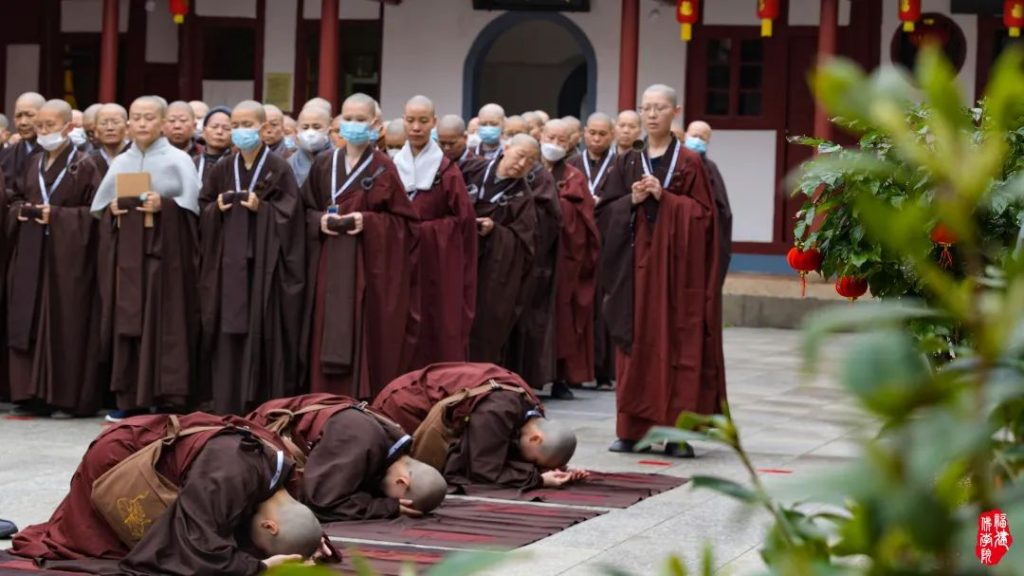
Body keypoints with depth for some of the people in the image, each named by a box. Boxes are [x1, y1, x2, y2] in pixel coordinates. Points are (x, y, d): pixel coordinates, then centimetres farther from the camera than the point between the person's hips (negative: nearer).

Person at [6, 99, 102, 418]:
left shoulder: (83, 166, -5)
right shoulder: (34, 165, 14)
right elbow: (14, 200, 21)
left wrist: (57, 215, -16)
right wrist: (20, 210, -2)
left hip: (67, 257, -6)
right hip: (31, 257, 6)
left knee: (66, 325, -5)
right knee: (29, 323, 5)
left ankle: (68, 397, 1)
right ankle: (33, 393, 12)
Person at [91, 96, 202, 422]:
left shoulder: (178, 160, 2)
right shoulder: (120, 163, 14)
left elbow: (191, 204, -4)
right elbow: (98, 207, 15)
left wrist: (164, 205, -20)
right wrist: (112, 209, -6)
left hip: (164, 251, -4)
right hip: (125, 252, 4)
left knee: (164, 323, -6)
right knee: (126, 323, 2)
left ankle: (166, 399, -3)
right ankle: (130, 399, 6)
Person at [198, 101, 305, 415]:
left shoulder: (279, 168, -1)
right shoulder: (222, 168, 12)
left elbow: (289, 213, -5)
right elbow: (203, 208, 14)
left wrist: (261, 209, -16)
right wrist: (218, 208, -6)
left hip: (264, 262, -4)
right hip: (229, 262, 4)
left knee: (264, 333, -5)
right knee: (229, 334, 2)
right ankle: (227, 408, 7)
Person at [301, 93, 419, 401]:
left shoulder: (383, 168, -1)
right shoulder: (323, 164, 10)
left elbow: (405, 220, -2)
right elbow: (306, 209, 13)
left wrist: (368, 221, -15)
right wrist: (320, 220, -7)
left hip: (369, 268, -3)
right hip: (328, 267, 3)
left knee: (364, 338, -5)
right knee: (328, 337, 2)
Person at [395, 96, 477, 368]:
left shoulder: (446, 170, -3)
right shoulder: (394, 165, 10)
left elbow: (464, 219, -3)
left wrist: (421, 228, -8)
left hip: (438, 261, -3)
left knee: (439, 328, -2)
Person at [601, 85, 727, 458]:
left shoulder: (689, 163, 1)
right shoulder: (628, 162, 12)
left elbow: (702, 213, -4)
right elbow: (609, 210, 10)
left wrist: (664, 197, -14)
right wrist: (632, 200, -8)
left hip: (675, 263, -3)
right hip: (635, 261, 3)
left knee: (677, 341, -4)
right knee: (636, 343, 2)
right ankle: (632, 429, 6)